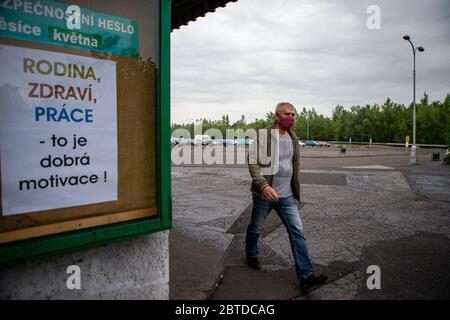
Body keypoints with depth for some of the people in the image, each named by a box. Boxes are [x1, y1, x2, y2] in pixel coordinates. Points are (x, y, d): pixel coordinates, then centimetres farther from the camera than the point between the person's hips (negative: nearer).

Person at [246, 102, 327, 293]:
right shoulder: (264, 134, -12)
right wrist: (264, 186, -29)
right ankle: (252, 256, 42)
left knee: (297, 231, -2)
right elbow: (253, 162, -17)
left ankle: (306, 277, 2)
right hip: (264, 193, -4)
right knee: (255, 228, 14)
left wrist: (295, 188, 19)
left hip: (286, 195, 5)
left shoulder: (292, 138, 7)